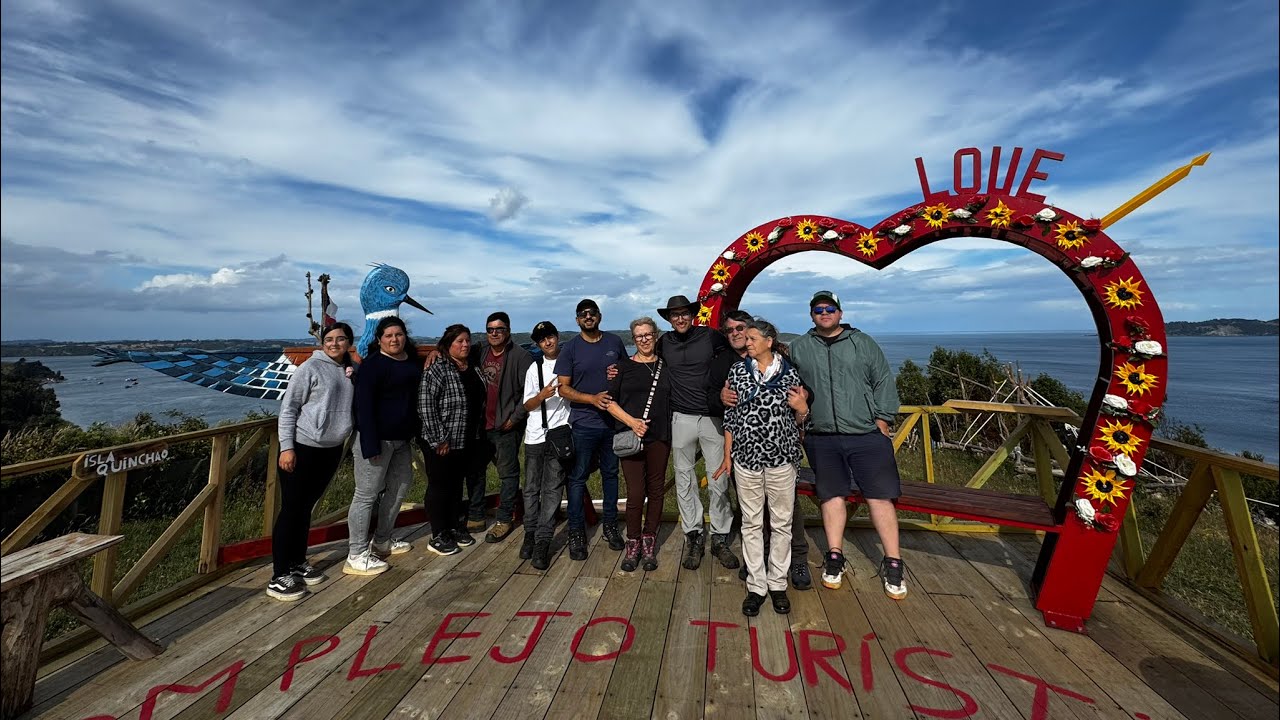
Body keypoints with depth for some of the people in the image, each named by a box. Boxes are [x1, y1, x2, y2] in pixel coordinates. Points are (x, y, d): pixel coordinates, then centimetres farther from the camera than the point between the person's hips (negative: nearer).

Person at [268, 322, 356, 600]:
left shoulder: (350, 371, 8)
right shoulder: (311, 367, -9)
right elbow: (288, 409, -10)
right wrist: (286, 448, -14)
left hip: (332, 449, 6)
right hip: (302, 448, -6)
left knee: (307, 507, 17)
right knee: (291, 509, -1)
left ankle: (298, 563, 29)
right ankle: (279, 577, 9)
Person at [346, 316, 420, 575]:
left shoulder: (412, 360, 9)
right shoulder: (373, 364, -12)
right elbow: (364, 405, -18)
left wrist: (415, 433, 9)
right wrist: (370, 445, -23)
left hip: (402, 438, 9)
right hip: (377, 438, -8)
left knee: (399, 487, 18)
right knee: (366, 494, -2)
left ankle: (382, 542, 34)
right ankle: (356, 556, 9)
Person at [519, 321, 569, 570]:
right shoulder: (535, 367, 8)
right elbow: (527, 405, 5)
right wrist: (543, 395, -15)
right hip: (535, 436, 3)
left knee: (552, 489, -2)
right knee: (532, 488, 11)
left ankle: (543, 543, 4)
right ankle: (530, 535, 25)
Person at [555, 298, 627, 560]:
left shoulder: (615, 342, 6)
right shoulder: (570, 348, -2)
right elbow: (563, 388, -5)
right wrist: (592, 399, -19)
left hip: (613, 421, 3)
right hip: (583, 423, -3)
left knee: (611, 474, 14)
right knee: (578, 477, 3)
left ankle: (609, 524, 30)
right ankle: (576, 532, 16)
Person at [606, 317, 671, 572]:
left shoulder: (665, 367, 9)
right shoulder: (624, 366, 4)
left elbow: (672, 403, 12)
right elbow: (610, 401, 1)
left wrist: (672, 436, 4)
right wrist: (631, 421, -12)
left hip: (659, 438, 2)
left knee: (656, 490, 8)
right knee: (635, 493, -3)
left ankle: (649, 543, 23)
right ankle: (633, 544, 17)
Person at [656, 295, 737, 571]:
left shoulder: (710, 336, 0)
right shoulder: (665, 342, 7)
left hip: (713, 417, -1)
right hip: (681, 419, 2)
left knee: (719, 481, 2)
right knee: (685, 481, 8)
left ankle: (720, 539, 18)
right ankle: (693, 537, 22)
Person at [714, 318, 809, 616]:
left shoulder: (790, 372, 1)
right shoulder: (738, 370, 3)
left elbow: (798, 421, 9)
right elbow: (730, 415, 5)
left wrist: (803, 409, -15)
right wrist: (727, 456, 4)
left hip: (781, 457, 0)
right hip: (746, 457, 0)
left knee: (781, 522, 9)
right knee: (751, 523, 8)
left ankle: (777, 583, 26)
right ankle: (756, 586, 21)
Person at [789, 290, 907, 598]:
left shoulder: (862, 342, 9)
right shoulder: (799, 347, 9)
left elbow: (884, 381, 8)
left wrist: (882, 418, 1)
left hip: (866, 435, 0)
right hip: (821, 438, 1)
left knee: (880, 496, 1)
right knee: (831, 495, 9)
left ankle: (893, 562, 15)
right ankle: (834, 557, 22)